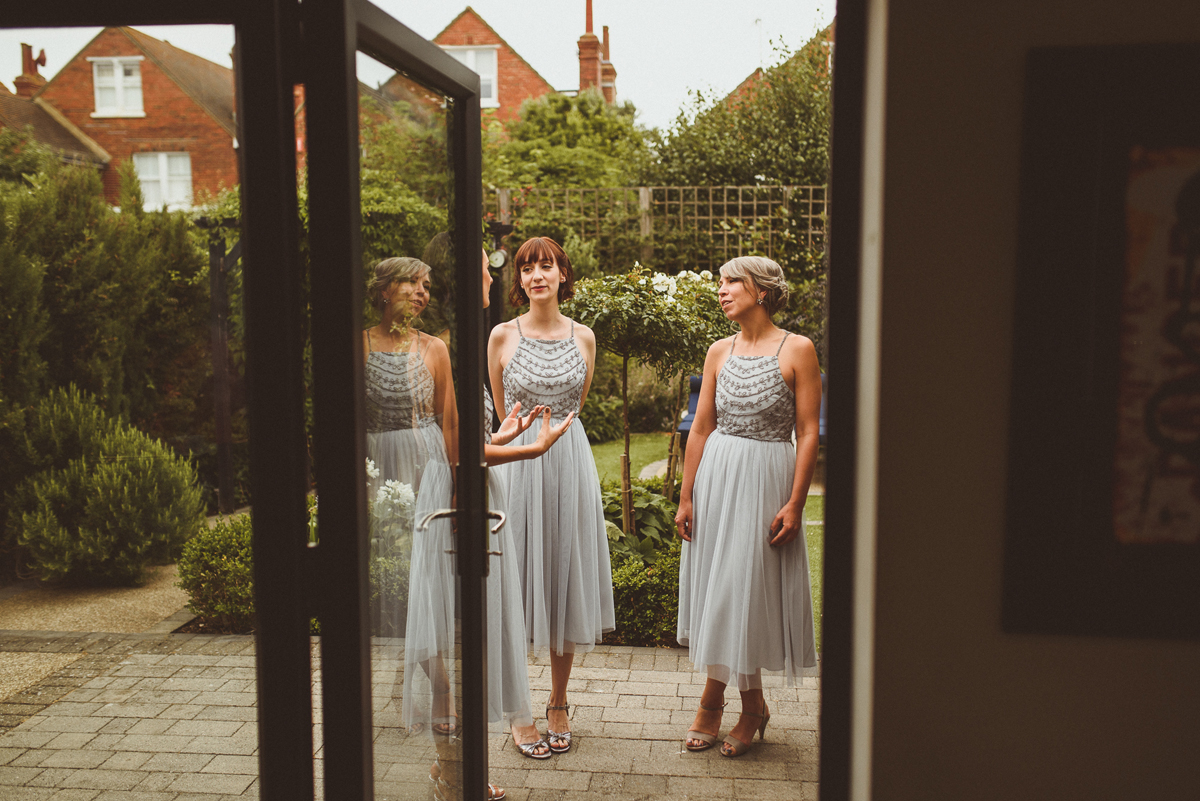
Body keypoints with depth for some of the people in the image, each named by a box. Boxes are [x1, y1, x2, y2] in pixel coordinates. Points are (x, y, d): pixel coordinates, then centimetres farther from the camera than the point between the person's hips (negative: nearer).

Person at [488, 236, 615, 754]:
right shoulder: (503, 336, 0)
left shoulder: (583, 337, 6)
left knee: (566, 579, 6)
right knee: (518, 579, 1)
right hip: (518, 463, -2)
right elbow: (502, 413, 10)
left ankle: (558, 703, 20)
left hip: (570, 463, 2)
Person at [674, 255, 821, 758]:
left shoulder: (797, 350, -6)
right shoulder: (719, 352, 6)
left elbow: (808, 433, -8)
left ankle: (714, 700, 21)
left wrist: (794, 503, -13)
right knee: (716, 583, 8)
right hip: (715, 475, 4)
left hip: (767, 479, -4)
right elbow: (701, 428, 7)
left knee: (748, 584, 3)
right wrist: (686, 497, 4)